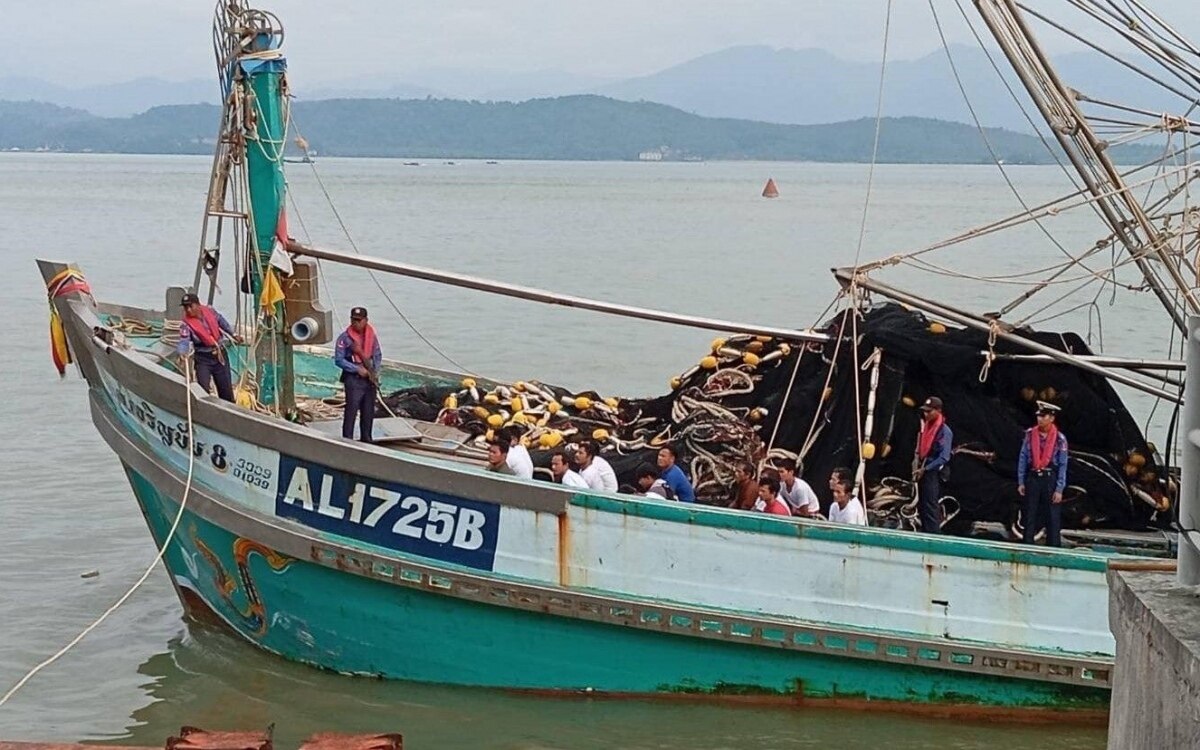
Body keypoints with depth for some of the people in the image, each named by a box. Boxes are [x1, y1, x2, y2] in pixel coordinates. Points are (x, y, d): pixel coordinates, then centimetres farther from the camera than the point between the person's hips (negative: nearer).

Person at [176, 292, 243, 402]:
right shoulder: (186, 324, -19)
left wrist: (233, 334, 19)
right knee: (203, 389, -14)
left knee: (226, 389, 12)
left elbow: (221, 321, 12)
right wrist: (183, 354, -51)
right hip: (203, 359, -3)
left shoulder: (209, 311, -8)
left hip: (220, 355, 3)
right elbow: (184, 342, -31)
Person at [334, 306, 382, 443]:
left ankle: (366, 438, 23)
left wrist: (374, 370, -3)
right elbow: (338, 360, -9)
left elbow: (378, 355, 14)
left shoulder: (372, 336, 6)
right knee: (351, 410, -9)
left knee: (369, 411, 11)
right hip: (353, 379, -5)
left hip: (370, 379, 5)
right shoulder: (345, 338, -8)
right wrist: (357, 369, -14)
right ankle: (347, 440, -6)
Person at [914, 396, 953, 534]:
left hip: (933, 473, -8)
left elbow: (944, 458, -18)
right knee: (921, 506, 14)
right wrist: (918, 466, 10)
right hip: (922, 472, 8)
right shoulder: (926, 425, 11)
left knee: (930, 507, -11)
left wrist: (925, 469, -18)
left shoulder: (944, 431, -13)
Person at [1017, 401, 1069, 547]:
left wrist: (1059, 489, -8)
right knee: (1030, 517, 8)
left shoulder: (1059, 439, -5)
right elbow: (1023, 459, 6)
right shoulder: (1030, 435, 1)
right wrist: (1021, 482, 2)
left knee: (1053, 518, 0)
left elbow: (1063, 465, -4)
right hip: (1032, 478, 2)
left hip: (1050, 479, -2)